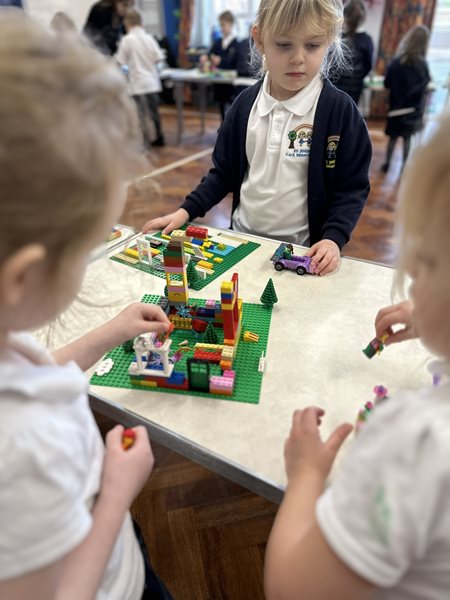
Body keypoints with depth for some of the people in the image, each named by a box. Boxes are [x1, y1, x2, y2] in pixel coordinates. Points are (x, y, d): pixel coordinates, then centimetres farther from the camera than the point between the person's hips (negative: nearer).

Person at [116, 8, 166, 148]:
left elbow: (120, 61, -7)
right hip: (152, 81, 5)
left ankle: (146, 143, -4)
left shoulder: (127, 39, -8)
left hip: (138, 83, -5)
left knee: (141, 114, -2)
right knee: (154, 111, 17)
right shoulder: (149, 37, 3)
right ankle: (159, 138, 28)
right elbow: (158, 58, 2)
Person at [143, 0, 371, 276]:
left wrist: (333, 238, -21)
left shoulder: (341, 110, -11)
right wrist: (186, 211, -3)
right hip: (242, 238, 4)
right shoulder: (245, 104, -1)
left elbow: (351, 187, -7)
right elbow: (224, 172, 6)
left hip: (302, 250, -3)